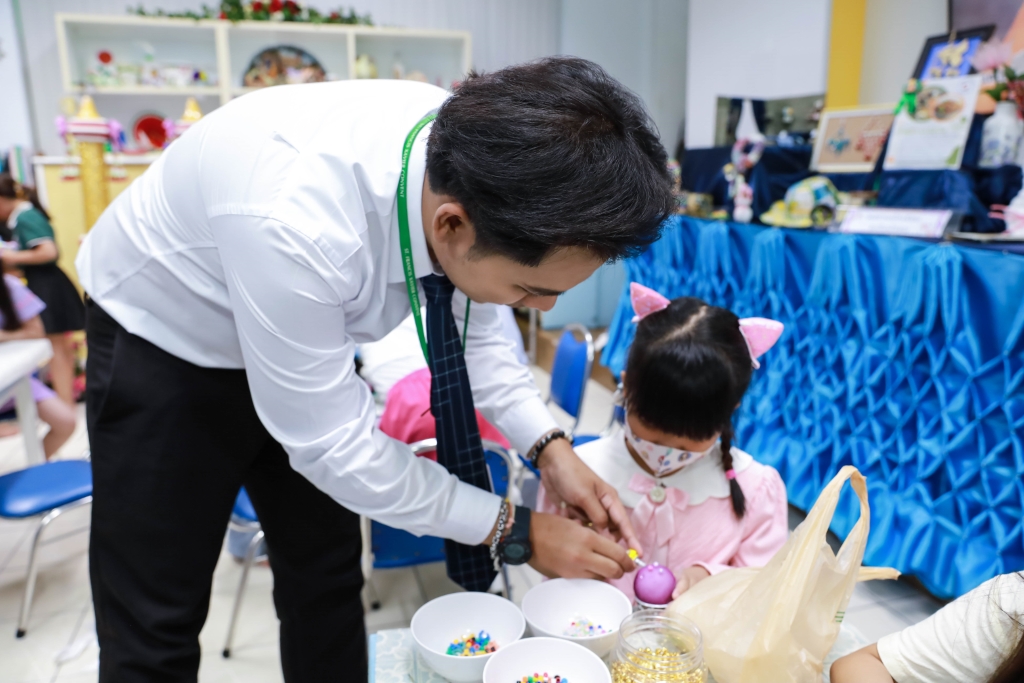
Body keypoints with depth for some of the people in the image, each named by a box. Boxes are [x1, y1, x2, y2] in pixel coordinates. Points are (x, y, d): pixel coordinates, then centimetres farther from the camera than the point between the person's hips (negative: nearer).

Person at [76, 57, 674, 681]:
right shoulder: (293, 225, -43)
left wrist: (550, 447, -15)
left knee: (328, 579, 11)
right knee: (156, 628, 2)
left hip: (307, 336, 5)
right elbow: (331, 441, -30)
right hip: (163, 350, -4)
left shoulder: (479, 159, -22)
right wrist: (515, 532, -21)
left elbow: (471, 324, -4)